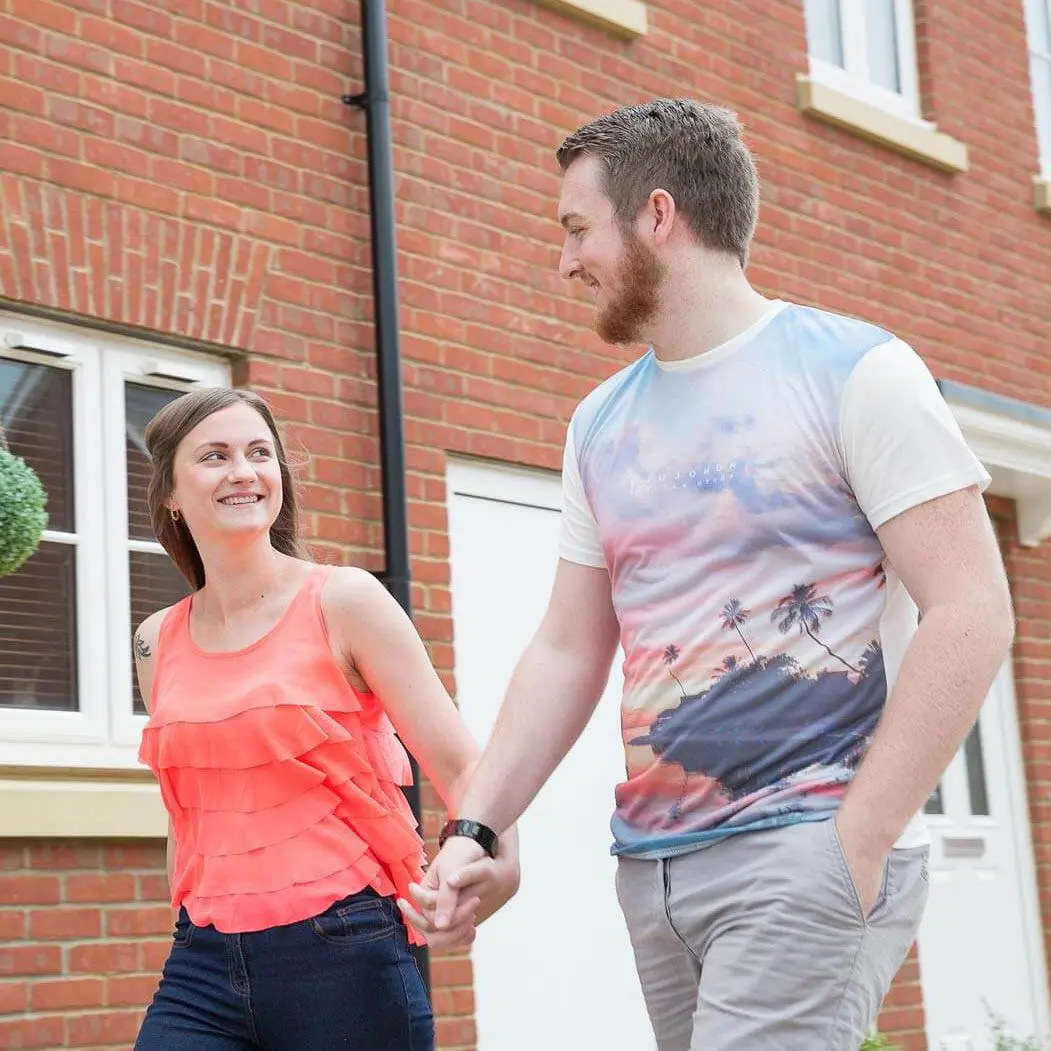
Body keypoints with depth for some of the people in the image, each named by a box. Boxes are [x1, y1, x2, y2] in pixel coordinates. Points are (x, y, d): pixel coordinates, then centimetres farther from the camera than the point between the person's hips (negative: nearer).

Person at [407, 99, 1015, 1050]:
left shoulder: (853, 371, -6)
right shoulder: (600, 427, 13)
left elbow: (971, 614, -12)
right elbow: (567, 653, 15)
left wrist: (856, 844, -16)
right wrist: (474, 828, 4)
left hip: (808, 851, -6)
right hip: (652, 863, 6)